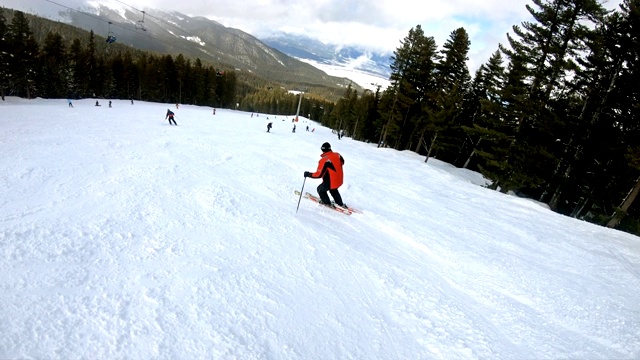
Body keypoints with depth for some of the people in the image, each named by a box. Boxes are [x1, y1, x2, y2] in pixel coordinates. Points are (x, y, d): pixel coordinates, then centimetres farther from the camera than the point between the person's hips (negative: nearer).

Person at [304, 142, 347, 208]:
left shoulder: (324, 160, -26)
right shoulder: (337, 155, -7)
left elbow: (319, 174, -25)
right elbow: (342, 162, 16)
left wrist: (308, 174, -12)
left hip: (330, 183, -7)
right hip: (339, 180, 7)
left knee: (320, 189, 23)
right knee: (333, 190, 36)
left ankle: (327, 203, 36)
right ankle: (341, 204, 44)